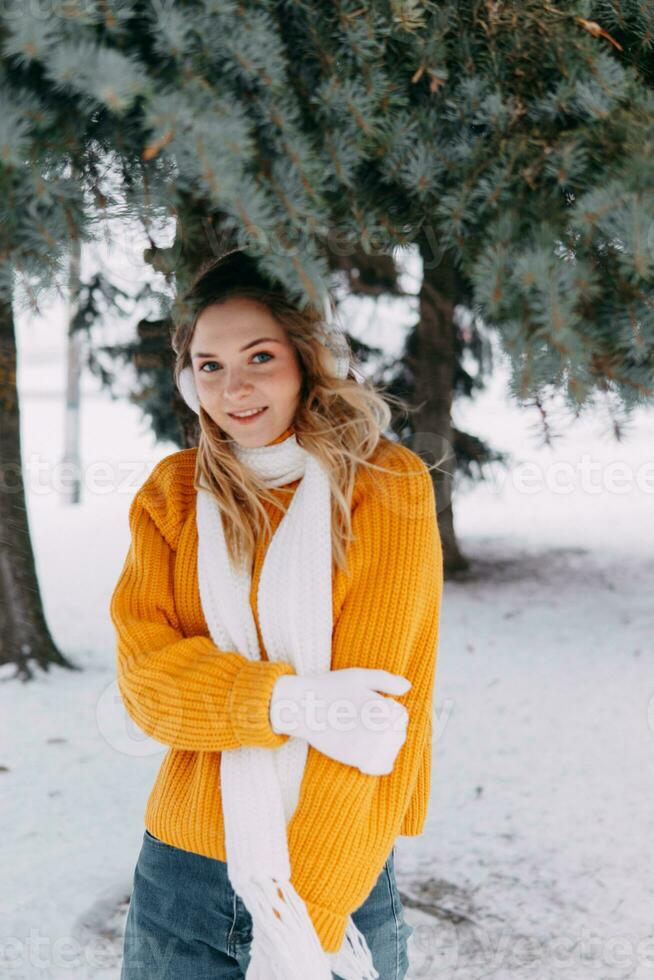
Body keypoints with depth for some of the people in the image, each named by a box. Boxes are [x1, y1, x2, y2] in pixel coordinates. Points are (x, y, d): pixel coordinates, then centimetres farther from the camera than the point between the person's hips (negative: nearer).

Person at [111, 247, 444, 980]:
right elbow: (144, 675, -6)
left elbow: (379, 695, -14)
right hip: (180, 869, 3)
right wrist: (287, 702, -24)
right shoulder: (172, 493, 2)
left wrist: (307, 907, -18)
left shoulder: (387, 485, -8)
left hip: (343, 877, -2)